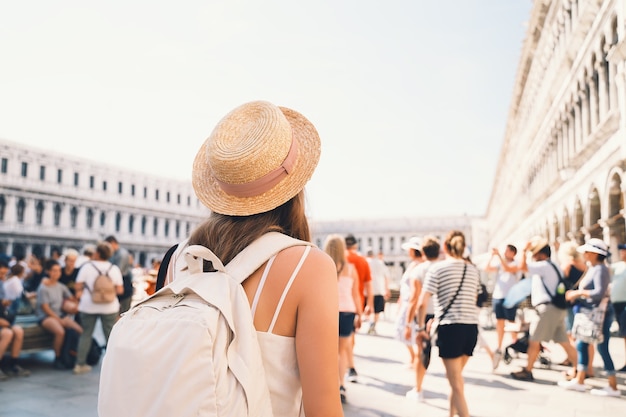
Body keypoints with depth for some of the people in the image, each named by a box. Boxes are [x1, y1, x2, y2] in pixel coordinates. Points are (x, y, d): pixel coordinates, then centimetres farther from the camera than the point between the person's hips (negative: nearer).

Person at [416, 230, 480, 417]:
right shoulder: (473, 270, 13)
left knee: (456, 384, 1)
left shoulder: (438, 268, -3)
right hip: (471, 327, 6)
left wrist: (421, 327, 3)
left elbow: (422, 303, -9)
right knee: (455, 377, 22)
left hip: (450, 328, -6)